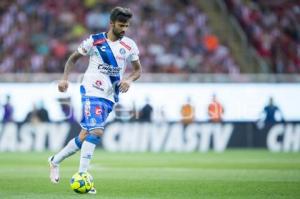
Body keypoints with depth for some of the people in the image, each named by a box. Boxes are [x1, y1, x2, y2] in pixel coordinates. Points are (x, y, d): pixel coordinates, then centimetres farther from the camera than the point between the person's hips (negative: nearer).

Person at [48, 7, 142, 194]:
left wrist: (129, 79, -9)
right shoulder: (94, 41, -3)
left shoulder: (129, 45, 5)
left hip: (109, 97, 4)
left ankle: (55, 161, 29)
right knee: (96, 131, -22)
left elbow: (138, 69, 13)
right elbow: (73, 58, 9)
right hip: (92, 91, -4)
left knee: (85, 135, 7)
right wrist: (65, 78, -5)